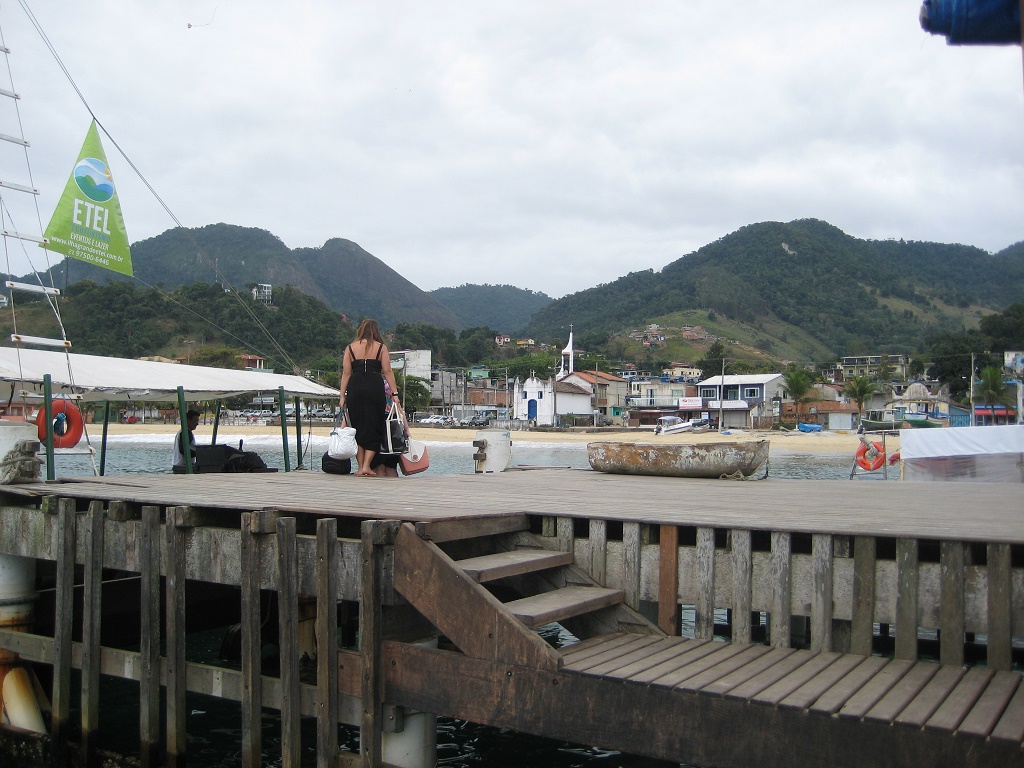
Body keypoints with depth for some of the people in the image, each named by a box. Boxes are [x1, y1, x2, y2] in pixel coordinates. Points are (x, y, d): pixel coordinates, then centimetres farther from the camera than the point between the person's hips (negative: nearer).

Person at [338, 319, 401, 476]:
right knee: (374, 428, 5)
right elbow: (388, 372, 1)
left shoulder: (350, 348, 10)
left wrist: (342, 396, 8)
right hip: (375, 388, -2)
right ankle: (367, 466, -2)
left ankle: (360, 467, 8)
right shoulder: (380, 347, 6)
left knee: (358, 428, 9)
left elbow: (346, 373, 6)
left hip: (355, 389, 2)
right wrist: (394, 393, 4)